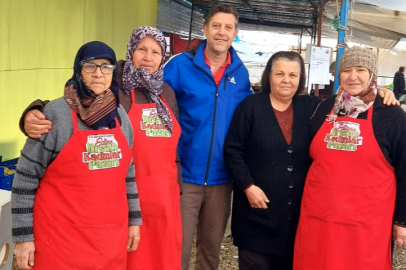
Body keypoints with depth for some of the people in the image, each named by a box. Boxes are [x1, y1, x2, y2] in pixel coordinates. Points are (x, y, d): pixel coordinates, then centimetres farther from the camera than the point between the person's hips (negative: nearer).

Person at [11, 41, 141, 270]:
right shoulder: (56, 114, -10)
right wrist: (23, 236, -7)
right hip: (62, 239, -4)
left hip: (112, 236, 5)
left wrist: (134, 219, 12)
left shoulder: (120, 115, 5)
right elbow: (26, 178, -7)